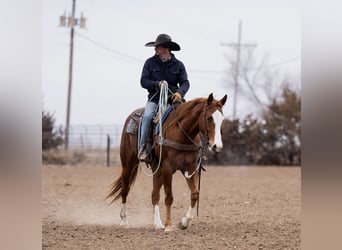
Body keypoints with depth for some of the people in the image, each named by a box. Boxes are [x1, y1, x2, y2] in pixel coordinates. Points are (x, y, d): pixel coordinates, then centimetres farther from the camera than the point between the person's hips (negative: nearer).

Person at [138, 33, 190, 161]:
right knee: (147, 116, -29)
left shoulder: (178, 65, 6)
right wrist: (157, 84, -19)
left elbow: (185, 83, -2)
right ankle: (142, 148, -26)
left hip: (173, 99, 1)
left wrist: (180, 92, -24)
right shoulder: (150, 63, 6)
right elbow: (143, 81, 0)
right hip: (154, 98, -1)